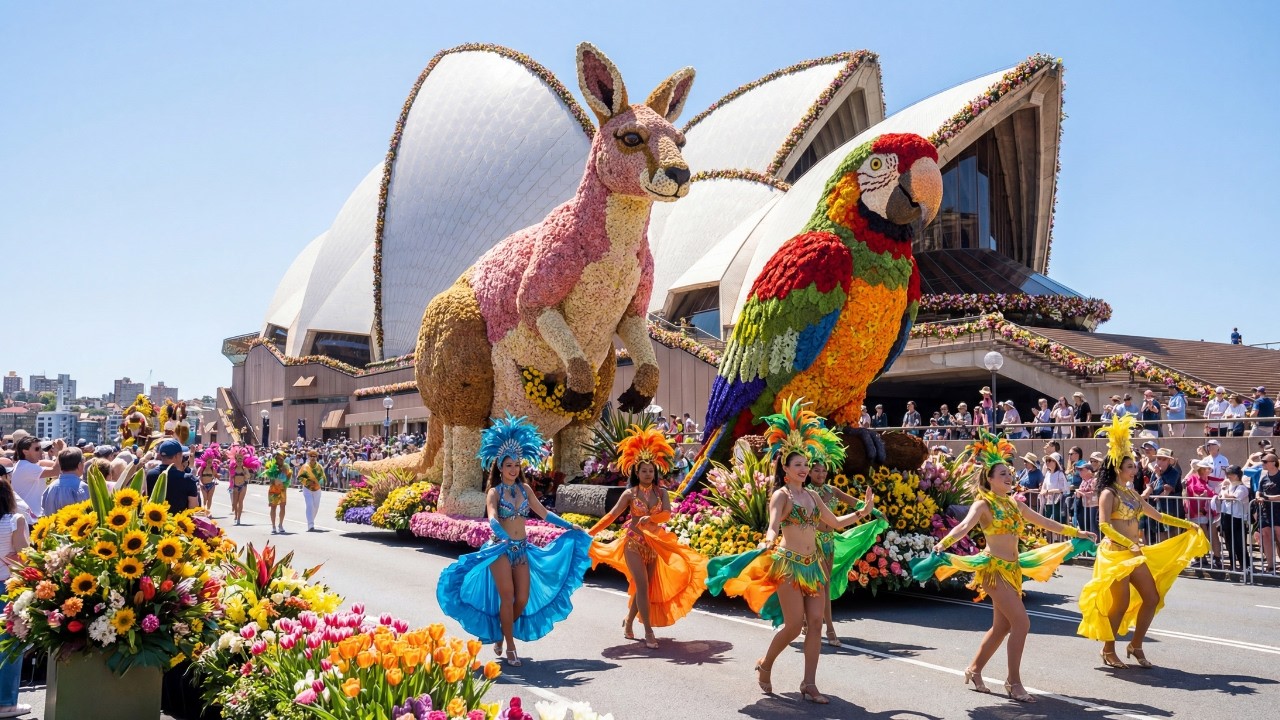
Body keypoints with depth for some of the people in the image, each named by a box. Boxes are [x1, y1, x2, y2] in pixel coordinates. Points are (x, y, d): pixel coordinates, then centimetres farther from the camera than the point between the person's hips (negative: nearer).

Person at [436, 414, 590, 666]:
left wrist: (569, 526, 8)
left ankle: (502, 634, 26)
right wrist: (505, 537, -42)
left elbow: (543, 512, 13)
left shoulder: (524, 489, 8)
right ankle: (510, 647, 1)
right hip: (500, 548, -5)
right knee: (507, 596, -10)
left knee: (523, 598, 1)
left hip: (522, 549, 5)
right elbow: (493, 519, -23)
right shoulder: (494, 492, -6)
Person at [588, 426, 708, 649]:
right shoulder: (630, 493, -4)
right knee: (642, 586, -11)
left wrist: (650, 518, -29)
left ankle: (628, 624, 29)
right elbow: (612, 515, -5)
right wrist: (591, 532, -12)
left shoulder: (661, 492, 3)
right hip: (634, 543, -4)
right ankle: (648, 632, -8)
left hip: (654, 544, 4)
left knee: (644, 587, 10)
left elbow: (667, 513, -11)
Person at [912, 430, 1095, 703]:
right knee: (1021, 622, -12)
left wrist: (1075, 532, 26)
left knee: (1002, 626, 11)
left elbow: (1044, 521, 22)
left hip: (1013, 568, 8)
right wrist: (943, 543, -46)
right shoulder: (983, 504, -10)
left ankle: (974, 669, 25)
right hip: (994, 568, -8)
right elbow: (964, 526, -28)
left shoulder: (1014, 503, 12)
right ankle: (1014, 682, -2)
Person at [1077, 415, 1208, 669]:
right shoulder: (1108, 493, -10)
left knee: (1153, 598, 5)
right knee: (1121, 603, -6)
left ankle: (1136, 645, 19)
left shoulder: (1131, 493, 13)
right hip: (1115, 553, -8)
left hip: (1134, 553, 8)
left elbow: (1157, 515, 21)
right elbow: (1104, 525, -21)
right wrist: (1129, 543, -30)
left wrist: (1188, 525, 17)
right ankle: (1108, 650, 10)